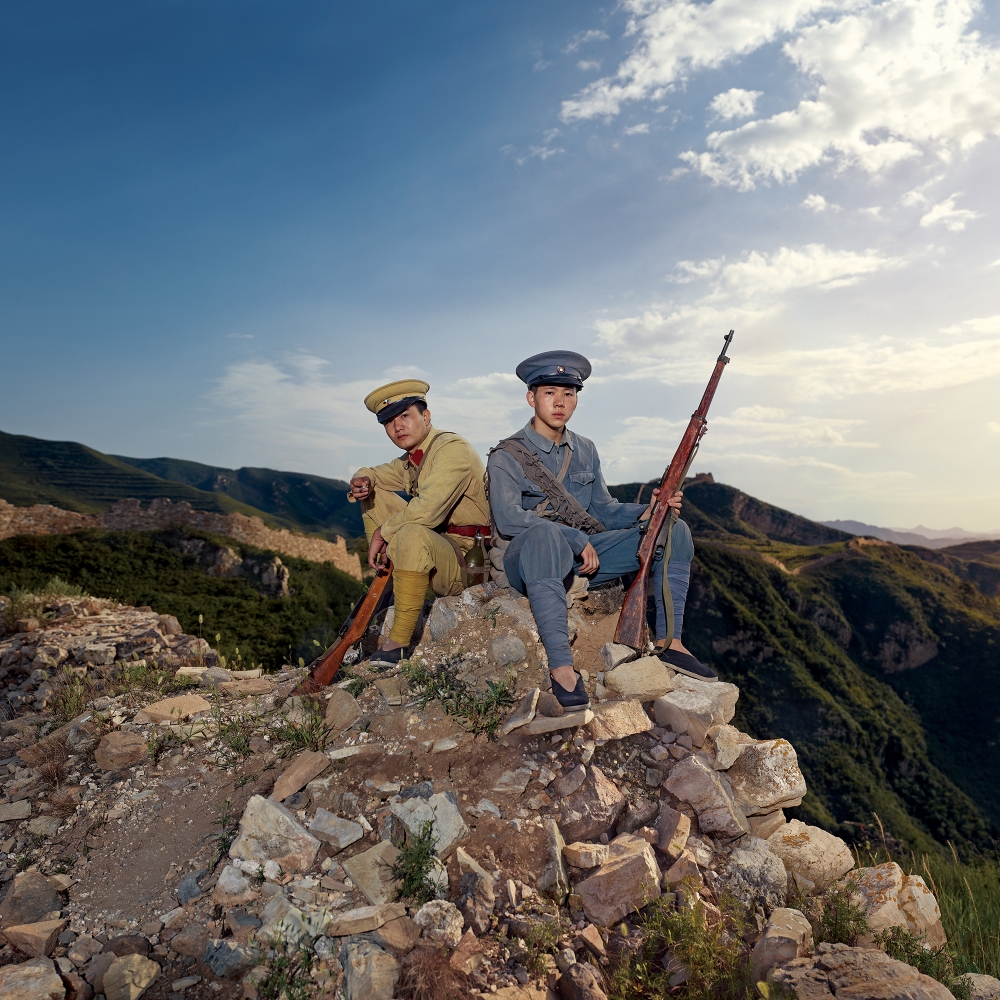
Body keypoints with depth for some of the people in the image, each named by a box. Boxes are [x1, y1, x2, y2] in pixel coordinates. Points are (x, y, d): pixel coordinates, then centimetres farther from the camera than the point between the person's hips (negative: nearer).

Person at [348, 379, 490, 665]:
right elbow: (373, 473, 24)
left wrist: (383, 532, -15)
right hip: (436, 544, 9)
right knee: (374, 496, 10)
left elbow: (427, 510, -30)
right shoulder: (411, 459, 10)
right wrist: (362, 481, -2)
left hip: (468, 563, -9)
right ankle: (388, 584, 2)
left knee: (412, 534, -40)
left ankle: (398, 643, -28)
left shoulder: (453, 449, -17)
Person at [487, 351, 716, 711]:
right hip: (528, 561, -6)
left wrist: (644, 512, -8)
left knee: (674, 531, -3)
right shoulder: (507, 457, -7)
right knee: (546, 533, -43)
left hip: (582, 556, 6)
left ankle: (668, 641, -5)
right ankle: (560, 667, -43)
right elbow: (508, 518, -21)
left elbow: (603, 510, 12)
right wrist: (576, 539, -24)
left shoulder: (585, 451, 12)